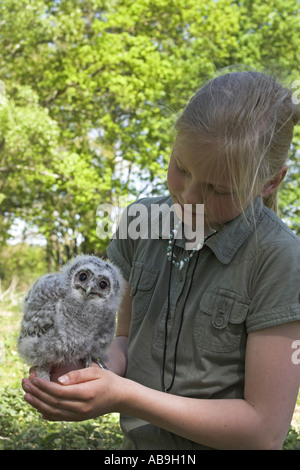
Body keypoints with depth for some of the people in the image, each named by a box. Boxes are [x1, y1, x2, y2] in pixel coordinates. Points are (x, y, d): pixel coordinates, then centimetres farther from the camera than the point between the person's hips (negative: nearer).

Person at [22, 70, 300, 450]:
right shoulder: (142, 221, -8)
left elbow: (266, 429, -22)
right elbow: (127, 337, 1)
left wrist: (124, 397, -27)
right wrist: (103, 375, -22)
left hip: (221, 442, -3)